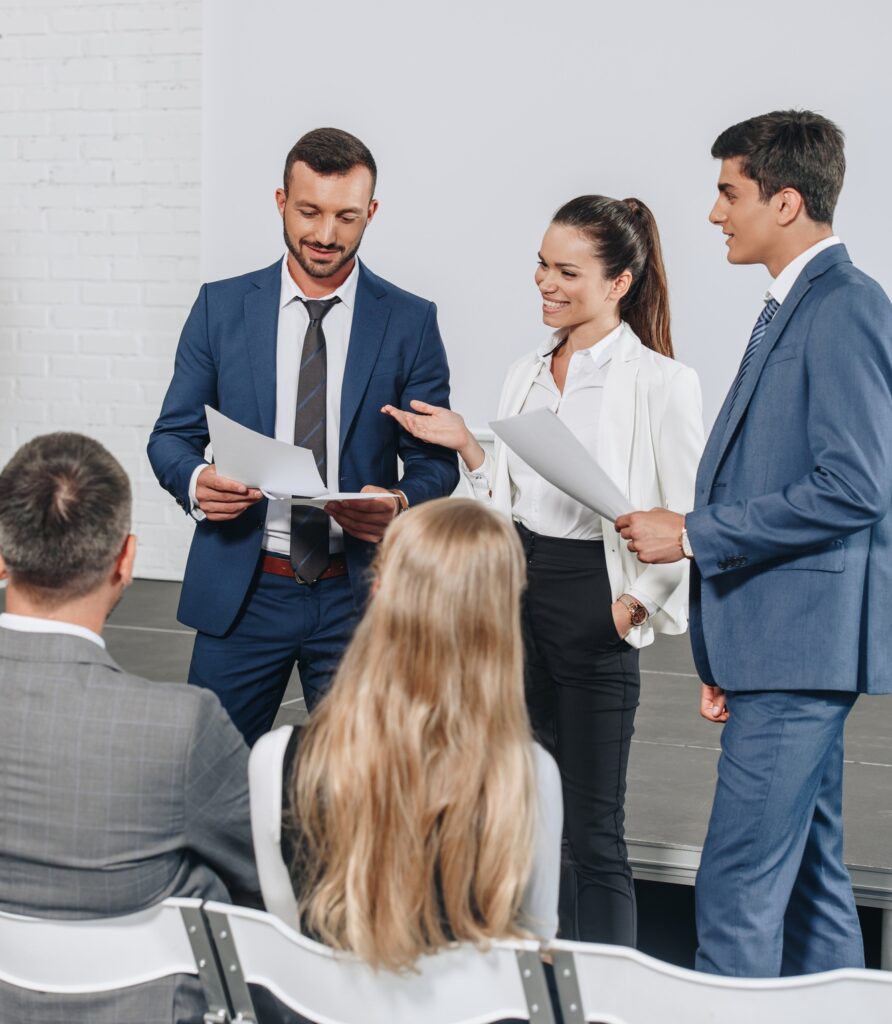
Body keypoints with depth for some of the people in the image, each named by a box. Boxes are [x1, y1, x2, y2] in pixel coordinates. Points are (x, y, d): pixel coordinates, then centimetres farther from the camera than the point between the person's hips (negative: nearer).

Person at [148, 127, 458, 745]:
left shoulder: (410, 322, 2)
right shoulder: (221, 307, 4)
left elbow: (436, 461, 3)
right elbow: (173, 435, 6)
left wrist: (401, 504, -19)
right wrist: (196, 482, -16)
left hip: (358, 597, 0)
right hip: (241, 592, 1)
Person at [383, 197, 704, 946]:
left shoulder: (659, 383, -9)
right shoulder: (528, 376, 12)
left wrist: (633, 603, -15)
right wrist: (466, 446, 6)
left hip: (592, 602, -7)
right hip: (516, 590, 7)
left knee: (592, 833, -1)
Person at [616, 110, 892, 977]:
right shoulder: (791, 307, 19)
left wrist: (693, 535, -15)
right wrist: (723, 658, 17)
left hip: (802, 642, -10)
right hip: (775, 644, 10)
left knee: (738, 889, -9)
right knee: (807, 881, 16)